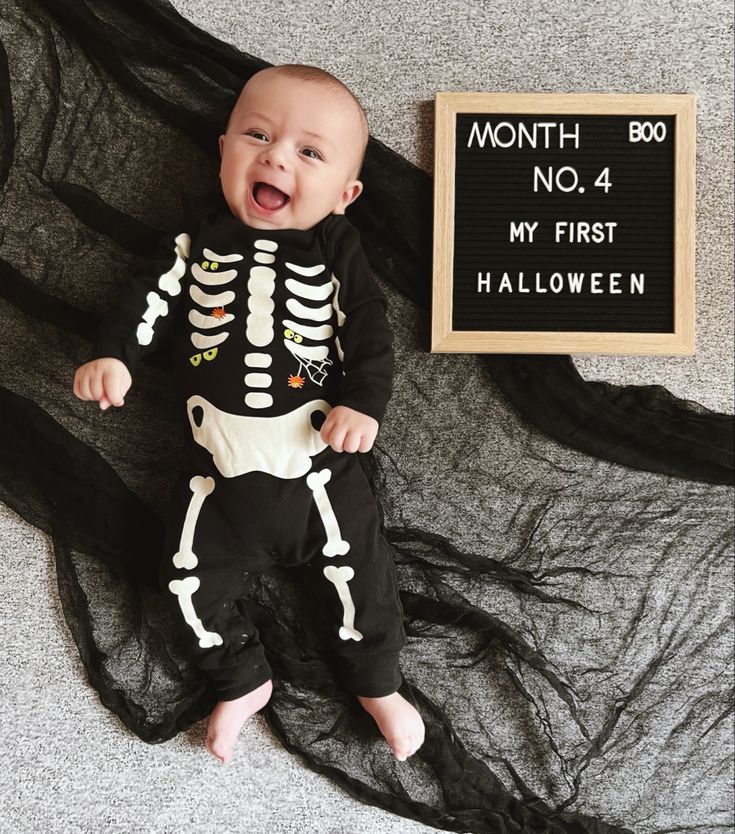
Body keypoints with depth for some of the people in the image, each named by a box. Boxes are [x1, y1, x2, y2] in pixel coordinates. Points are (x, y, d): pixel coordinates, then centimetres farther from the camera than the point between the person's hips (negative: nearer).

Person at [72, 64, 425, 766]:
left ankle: (377, 685, 28)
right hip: (218, 468, 2)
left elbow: (369, 331, -2)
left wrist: (363, 404, -15)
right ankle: (241, 682, 30)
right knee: (192, 581, 5)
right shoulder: (202, 235, 5)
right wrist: (112, 354, -9)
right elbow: (149, 293, 5)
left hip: (318, 460, -1)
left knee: (358, 575, 2)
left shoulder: (336, 249, 1)